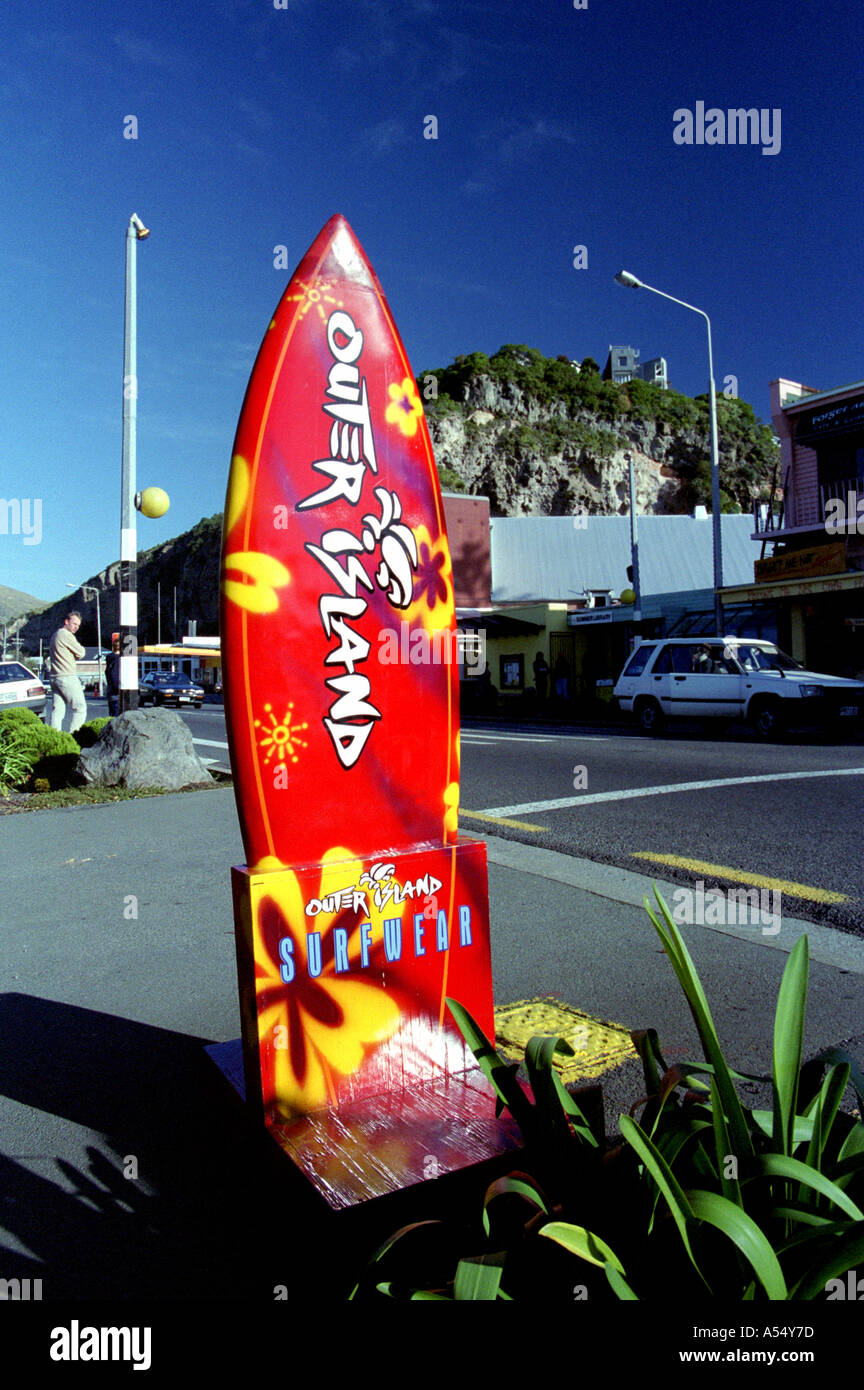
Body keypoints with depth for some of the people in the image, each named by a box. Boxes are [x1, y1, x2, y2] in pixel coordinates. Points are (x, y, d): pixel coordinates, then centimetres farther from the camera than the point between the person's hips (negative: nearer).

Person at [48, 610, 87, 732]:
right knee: (80, 708, -6)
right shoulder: (66, 635, -10)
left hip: (55, 676, 9)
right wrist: (78, 646, 13)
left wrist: (74, 655, 3)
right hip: (67, 677, -9)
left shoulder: (55, 635, 20)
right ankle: (74, 735, -13)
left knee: (57, 710, 6)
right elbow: (81, 653, -8)